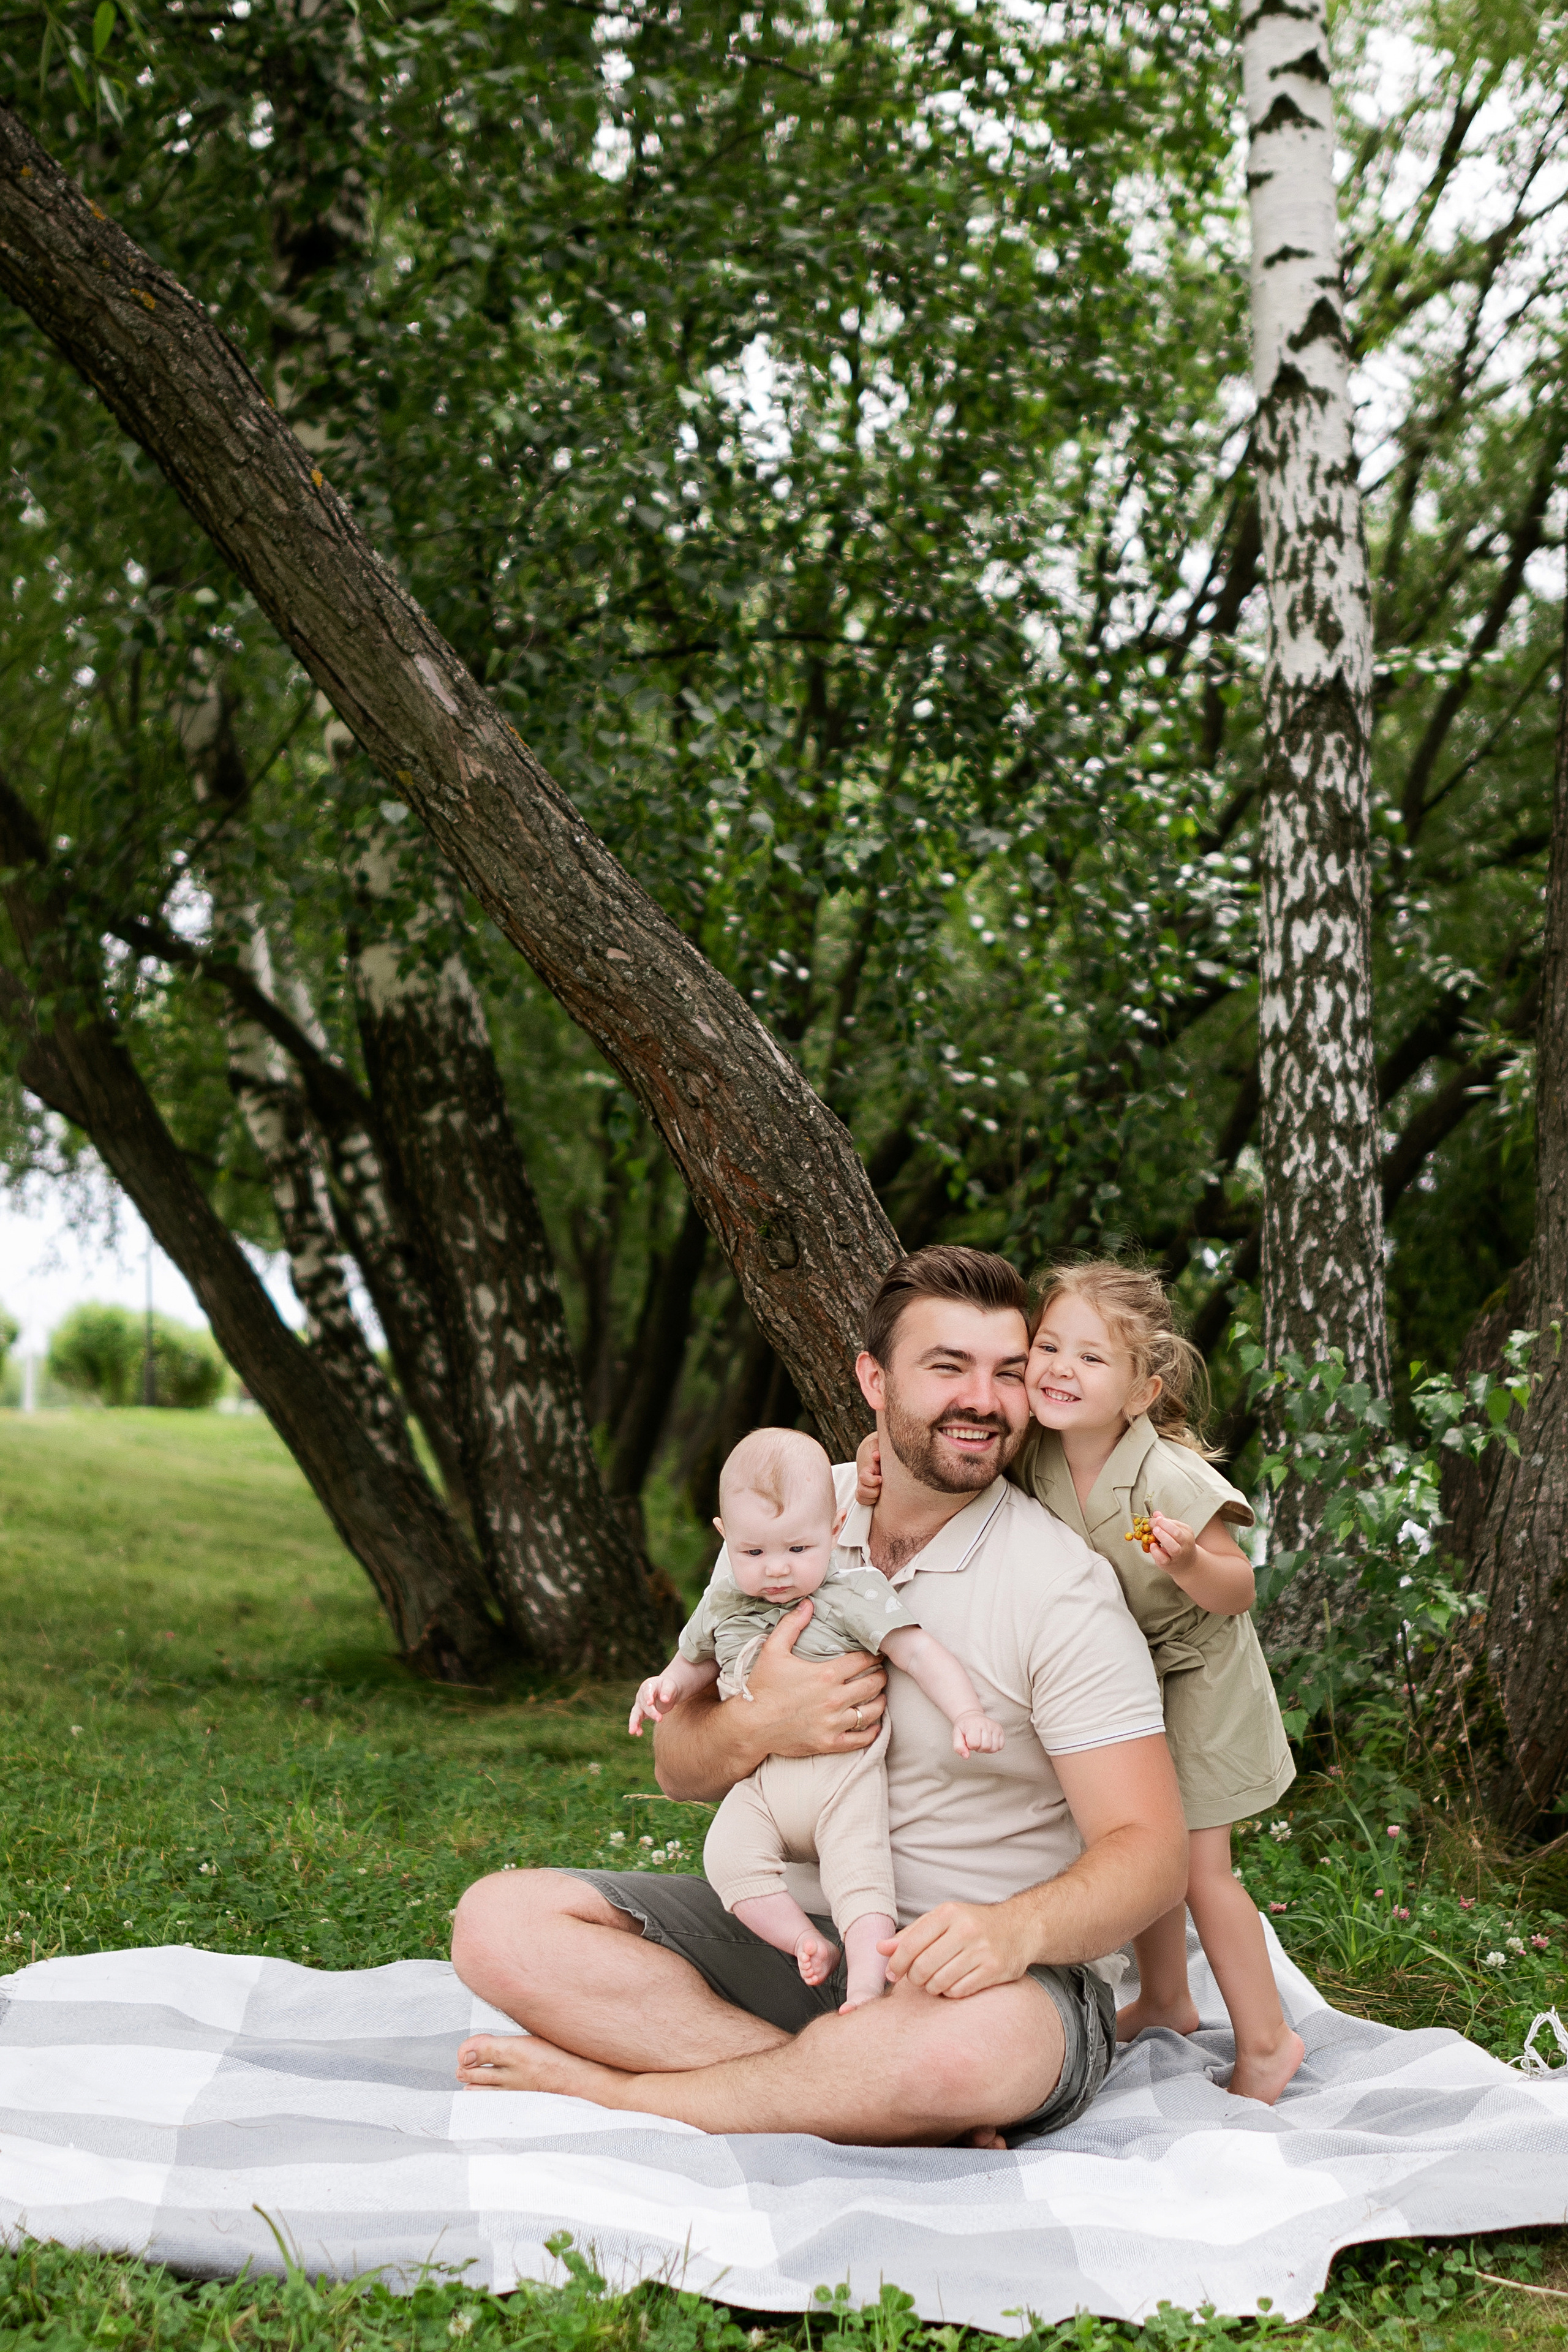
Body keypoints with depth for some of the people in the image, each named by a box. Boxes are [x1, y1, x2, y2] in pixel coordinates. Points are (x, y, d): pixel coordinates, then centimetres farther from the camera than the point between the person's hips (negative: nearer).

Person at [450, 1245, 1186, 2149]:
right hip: (784, 1929, 5)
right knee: (501, 1920, -14)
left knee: (975, 2043, -41)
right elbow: (679, 1767, 9)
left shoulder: (1061, 1585, -10)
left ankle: (612, 2089, -18)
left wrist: (1014, 1930, -36)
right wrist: (757, 1727, -16)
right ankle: (871, 2106, -23)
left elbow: (1150, 1852, -14)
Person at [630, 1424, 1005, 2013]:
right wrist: (671, 1684, 5)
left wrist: (968, 1713, -27)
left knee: (858, 1868, -21)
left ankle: (866, 1985, -19)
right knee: (727, 1856, -20)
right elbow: (699, 1658, 27)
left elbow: (919, 1652, -13)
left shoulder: (853, 1592, -8)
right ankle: (806, 1943, -12)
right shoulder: (723, 1603, 7)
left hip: (844, 1770, -4)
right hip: (761, 1777, 4)